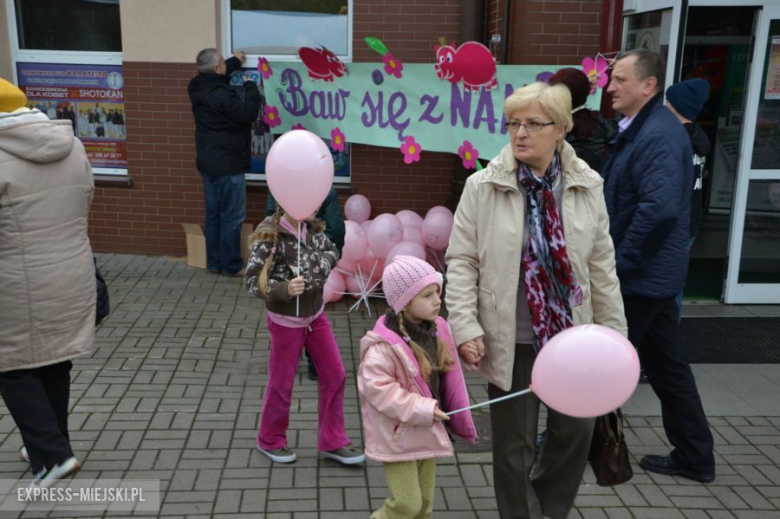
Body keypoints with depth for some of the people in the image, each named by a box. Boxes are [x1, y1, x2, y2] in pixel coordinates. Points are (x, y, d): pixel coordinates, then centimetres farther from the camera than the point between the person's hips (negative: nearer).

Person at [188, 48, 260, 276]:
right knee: (232, 217, -2)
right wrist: (250, 87, -3)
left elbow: (217, 76, 28)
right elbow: (247, 114, -15)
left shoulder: (199, 87, 6)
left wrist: (234, 62, 34)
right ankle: (232, 265, 4)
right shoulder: (222, 95, -23)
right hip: (227, 165, -9)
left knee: (214, 215, 14)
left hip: (209, 163, 9)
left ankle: (214, 263, 20)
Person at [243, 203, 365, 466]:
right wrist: (284, 289, -40)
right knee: (281, 383, 9)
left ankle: (332, 441, 23)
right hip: (285, 321, -6)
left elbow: (332, 251, 13)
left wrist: (326, 260, -10)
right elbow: (252, 281, -25)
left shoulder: (312, 228, -5)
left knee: (335, 375, 7)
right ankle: (270, 440, 35)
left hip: (315, 316, 6)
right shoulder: (270, 237, -23)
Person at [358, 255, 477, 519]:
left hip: (426, 431, 8)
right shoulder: (384, 345, -25)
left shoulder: (436, 330, 0)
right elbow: (378, 389, -27)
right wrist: (422, 409, -27)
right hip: (397, 436, -7)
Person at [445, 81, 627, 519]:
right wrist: (466, 326, -13)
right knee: (514, 441, 9)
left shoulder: (587, 187, -1)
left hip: (571, 335, 3)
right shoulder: (483, 186, -8)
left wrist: (613, 330, 7)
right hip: (511, 339, -3)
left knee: (578, 427, 14)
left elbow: (602, 265, 5)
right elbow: (462, 261, -6)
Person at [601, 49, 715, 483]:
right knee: (667, 365, 16)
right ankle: (694, 457, 27)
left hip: (641, 276, -10)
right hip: (648, 273, 10)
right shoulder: (640, 129, 13)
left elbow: (660, 208, -32)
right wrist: (618, 258, 13)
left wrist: (619, 262, -23)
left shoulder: (659, 134, -20)